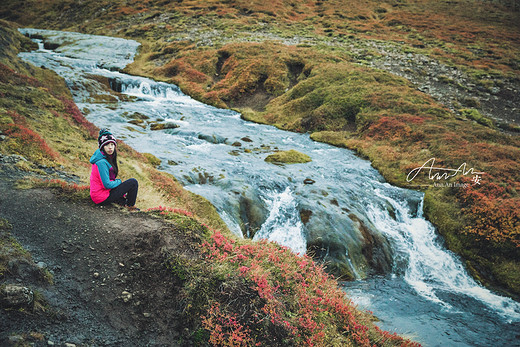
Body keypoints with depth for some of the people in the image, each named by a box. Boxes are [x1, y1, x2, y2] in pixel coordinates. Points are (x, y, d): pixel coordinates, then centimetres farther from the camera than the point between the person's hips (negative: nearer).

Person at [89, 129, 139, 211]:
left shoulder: (108, 157, 7)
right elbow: (107, 184, -23)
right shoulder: (102, 162, -23)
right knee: (133, 182, -9)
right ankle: (131, 206, 8)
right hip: (102, 198, -10)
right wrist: (119, 182, -5)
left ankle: (122, 201, 13)